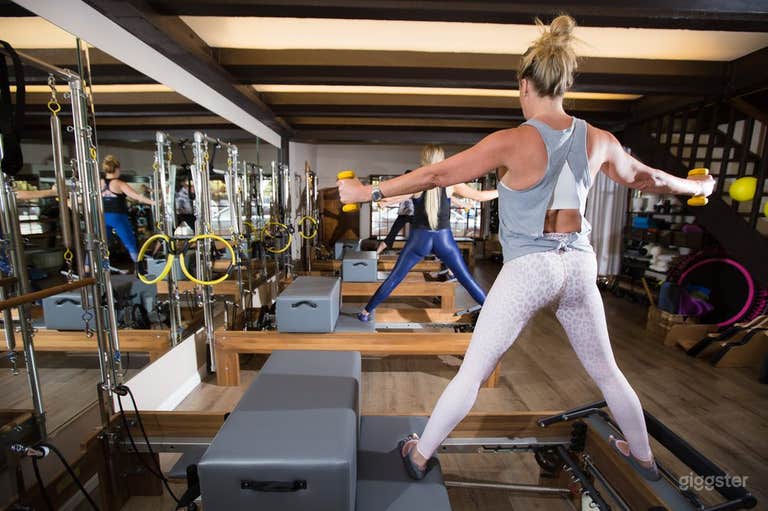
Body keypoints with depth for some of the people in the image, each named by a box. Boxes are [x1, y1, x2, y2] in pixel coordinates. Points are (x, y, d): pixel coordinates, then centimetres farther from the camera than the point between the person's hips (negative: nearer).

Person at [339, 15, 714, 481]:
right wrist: (698, 186, 42)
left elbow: (437, 175, -12)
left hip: (529, 268, -5)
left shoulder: (513, 141, -11)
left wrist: (368, 192, -4)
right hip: (578, 264, 5)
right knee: (606, 371, 26)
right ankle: (643, 456, 51)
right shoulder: (599, 140, 4)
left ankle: (420, 456, 24)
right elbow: (645, 178, 21)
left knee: (472, 373, 6)